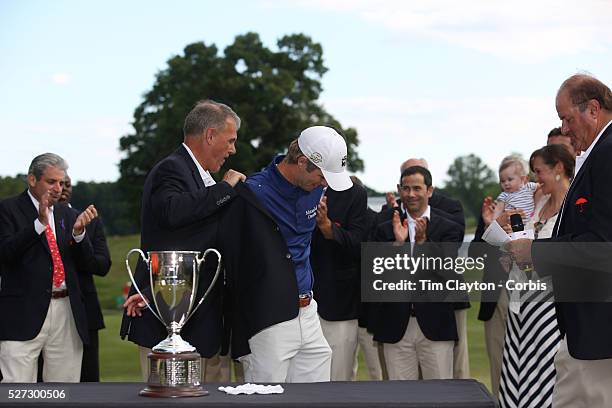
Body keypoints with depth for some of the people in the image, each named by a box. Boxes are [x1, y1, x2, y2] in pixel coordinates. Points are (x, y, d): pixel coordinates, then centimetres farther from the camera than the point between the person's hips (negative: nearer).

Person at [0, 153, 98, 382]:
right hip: (24, 314, -5)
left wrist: (78, 231, -7)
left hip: (66, 312, 5)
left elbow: (85, 260, 12)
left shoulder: (66, 213, 17)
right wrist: (40, 223, -20)